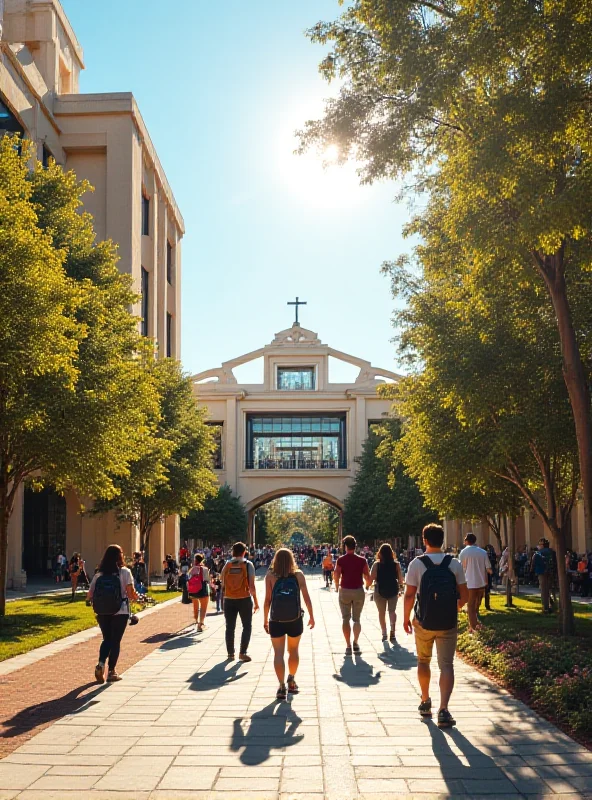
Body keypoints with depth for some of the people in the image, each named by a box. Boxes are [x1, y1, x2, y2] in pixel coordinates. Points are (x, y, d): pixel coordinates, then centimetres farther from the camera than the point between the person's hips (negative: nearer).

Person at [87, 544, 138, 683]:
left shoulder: (99, 574, 2)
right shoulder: (125, 572, -7)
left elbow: (89, 595, -1)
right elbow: (131, 593, -14)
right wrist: (136, 597, 7)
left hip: (102, 613, 3)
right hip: (120, 612, -3)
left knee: (106, 639, 17)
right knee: (115, 641, 9)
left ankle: (101, 663, -3)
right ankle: (111, 671, 12)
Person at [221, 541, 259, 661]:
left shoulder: (227, 565, 0)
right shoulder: (248, 565, -7)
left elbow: (222, 580, 5)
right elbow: (251, 585, -10)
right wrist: (256, 601, -4)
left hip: (229, 600, 2)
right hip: (244, 599, -2)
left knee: (230, 627, 13)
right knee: (247, 626, 10)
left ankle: (230, 653, 18)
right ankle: (242, 652, 2)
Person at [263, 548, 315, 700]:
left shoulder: (270, 576, -3)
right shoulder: (298, 575, 0)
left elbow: (267, 600, -4)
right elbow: (306, 597, -1)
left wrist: (265, 619, 5)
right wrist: (311, 616, 9)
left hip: (276, 621, -1)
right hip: (295, 620, 2)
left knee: (278, 653, 4)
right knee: (293, 651, 19)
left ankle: (282, 687, -2)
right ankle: (291, 681, 30)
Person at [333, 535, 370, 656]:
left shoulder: (341, 560, -5)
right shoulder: (362, 560, -2)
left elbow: (336, 575, -15)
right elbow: (368, 577, -5)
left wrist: (337, 586, 3)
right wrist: (367, 585, 15)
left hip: (344, 591, -1)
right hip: (359, 591, 1)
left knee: (345, 619, 7)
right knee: (357, 619, 15)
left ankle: (348, 645, 3)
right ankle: (356, 643, 7)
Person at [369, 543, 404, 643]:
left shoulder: (376, 564, -8)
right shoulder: (396, 564, -5)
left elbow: (371, 579, -11)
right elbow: (401, 580, -4)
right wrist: (399, 583, 17)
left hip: (380, 590, -1)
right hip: (393, 590, 1)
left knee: (381, 612, 13)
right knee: (392, 611, 10)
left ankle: (384, 633, 11)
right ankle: (392, 631, -11)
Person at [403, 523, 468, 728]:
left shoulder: (417, 564, -8)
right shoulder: (455, 564, -2)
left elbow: (409, 595, -10)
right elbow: (464, 596, 0)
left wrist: (406, 618, 3)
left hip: (423, 623, 0)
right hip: (448, 624, 0)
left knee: (423, 661, 20)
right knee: (446, 665, 0)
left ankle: (425, 702, 31)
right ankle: (443, 709, -15)